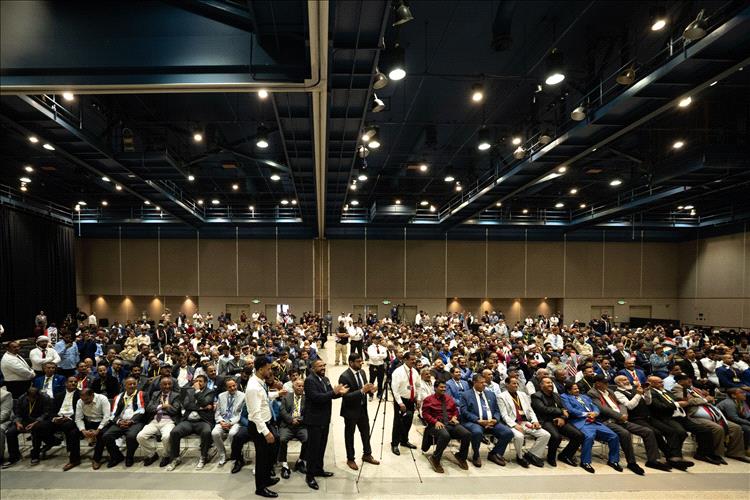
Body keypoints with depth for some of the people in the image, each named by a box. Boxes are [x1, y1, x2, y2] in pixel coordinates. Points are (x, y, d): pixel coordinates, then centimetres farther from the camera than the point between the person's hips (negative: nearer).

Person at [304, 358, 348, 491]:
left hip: (324, 419, 8)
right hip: (314, 420, -8)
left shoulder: (325, 379, 10)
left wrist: (339, 392, -12)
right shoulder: (309, 380, -18)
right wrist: (333, 392, -30)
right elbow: (316, 397, -28)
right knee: (313, 447, 0)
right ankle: (310, 476, 11)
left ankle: (319, 469, 32)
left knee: (322, 446, 18)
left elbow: (330, 395, 9)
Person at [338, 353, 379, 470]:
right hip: (351, 410, -7)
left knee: (366, 432, 18)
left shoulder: (362, 372, 0)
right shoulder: (344, 377, -24)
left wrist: (370, 390, -13)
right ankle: (350, 459, 28)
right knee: (350, 435, 11)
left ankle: (367, 455, 38)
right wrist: (362, 390, -34)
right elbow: (346, 396, -27)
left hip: (363, 408, 7)